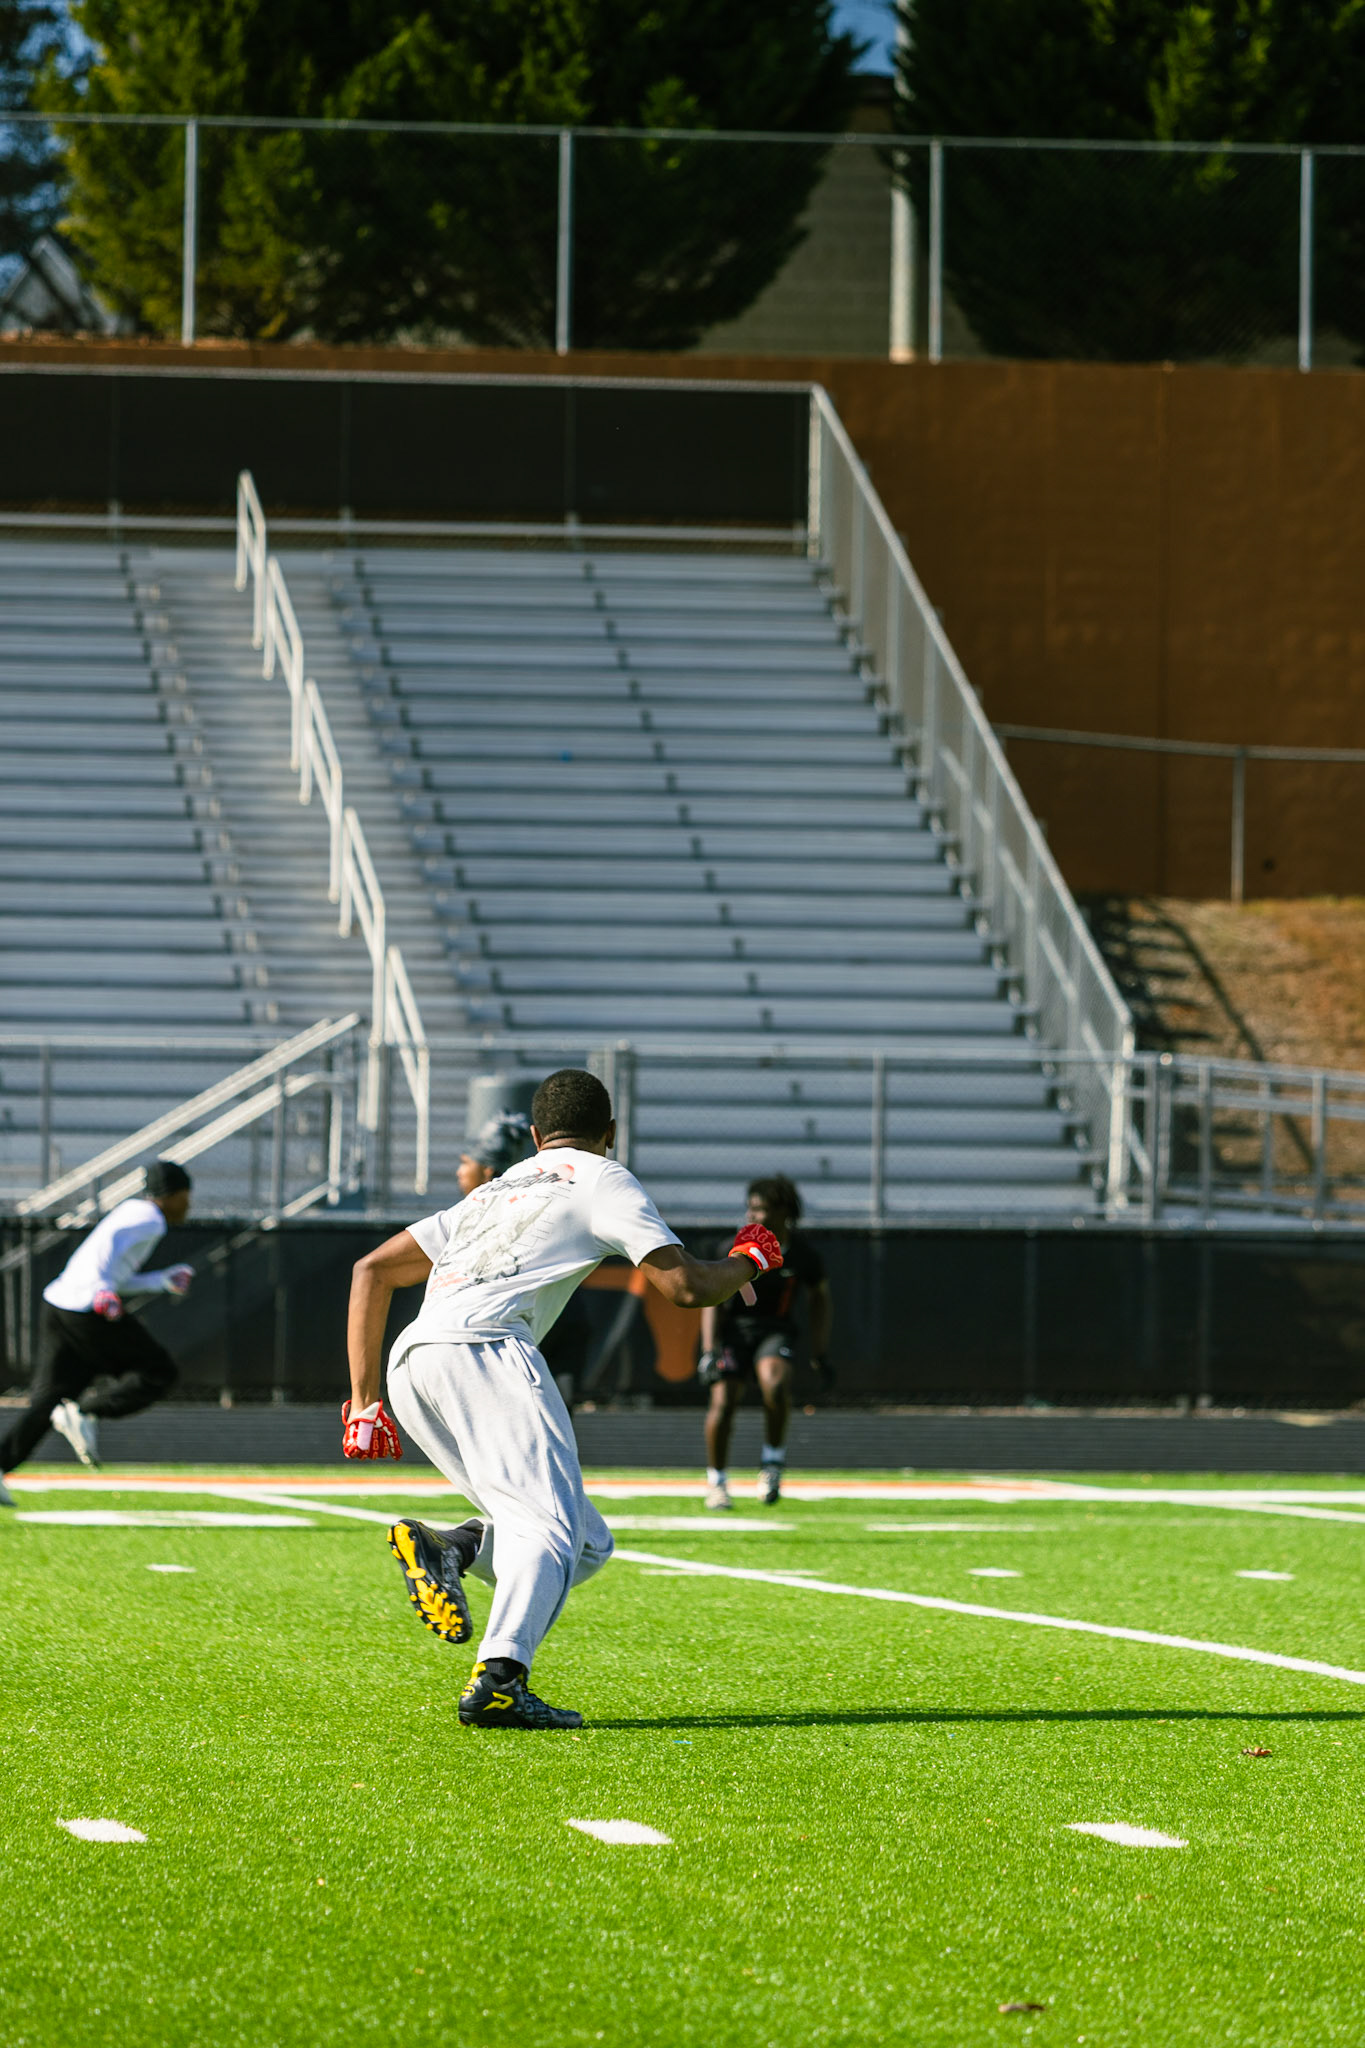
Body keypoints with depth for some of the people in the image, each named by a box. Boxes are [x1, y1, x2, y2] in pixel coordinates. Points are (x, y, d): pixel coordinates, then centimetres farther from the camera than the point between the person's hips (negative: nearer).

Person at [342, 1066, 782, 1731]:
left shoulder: (493, 1193, 35)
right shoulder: (601, 1179, 15)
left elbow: (372, 1270, 31)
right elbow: (685, 1286, 4)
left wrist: (363, 1401, 26)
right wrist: (748, 1259, 26)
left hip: (409, 1372, 7)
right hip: (482, 1346, -7)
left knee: (587, 1544, 8)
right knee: (552, 1526, -17)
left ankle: (444, 1547, -14)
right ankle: (499, 1678, -39)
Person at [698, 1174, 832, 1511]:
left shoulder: (804, 1253, -6)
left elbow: (820, 1300, 10)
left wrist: (820, 1354, 5)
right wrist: (709, 1352, -16)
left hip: (775, 1329, 0)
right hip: (735, 1328, 0)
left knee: (774, 1383, -30)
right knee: (723, 1401, -16)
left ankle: (773, 1460, -8)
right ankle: (716, 1481, 5)